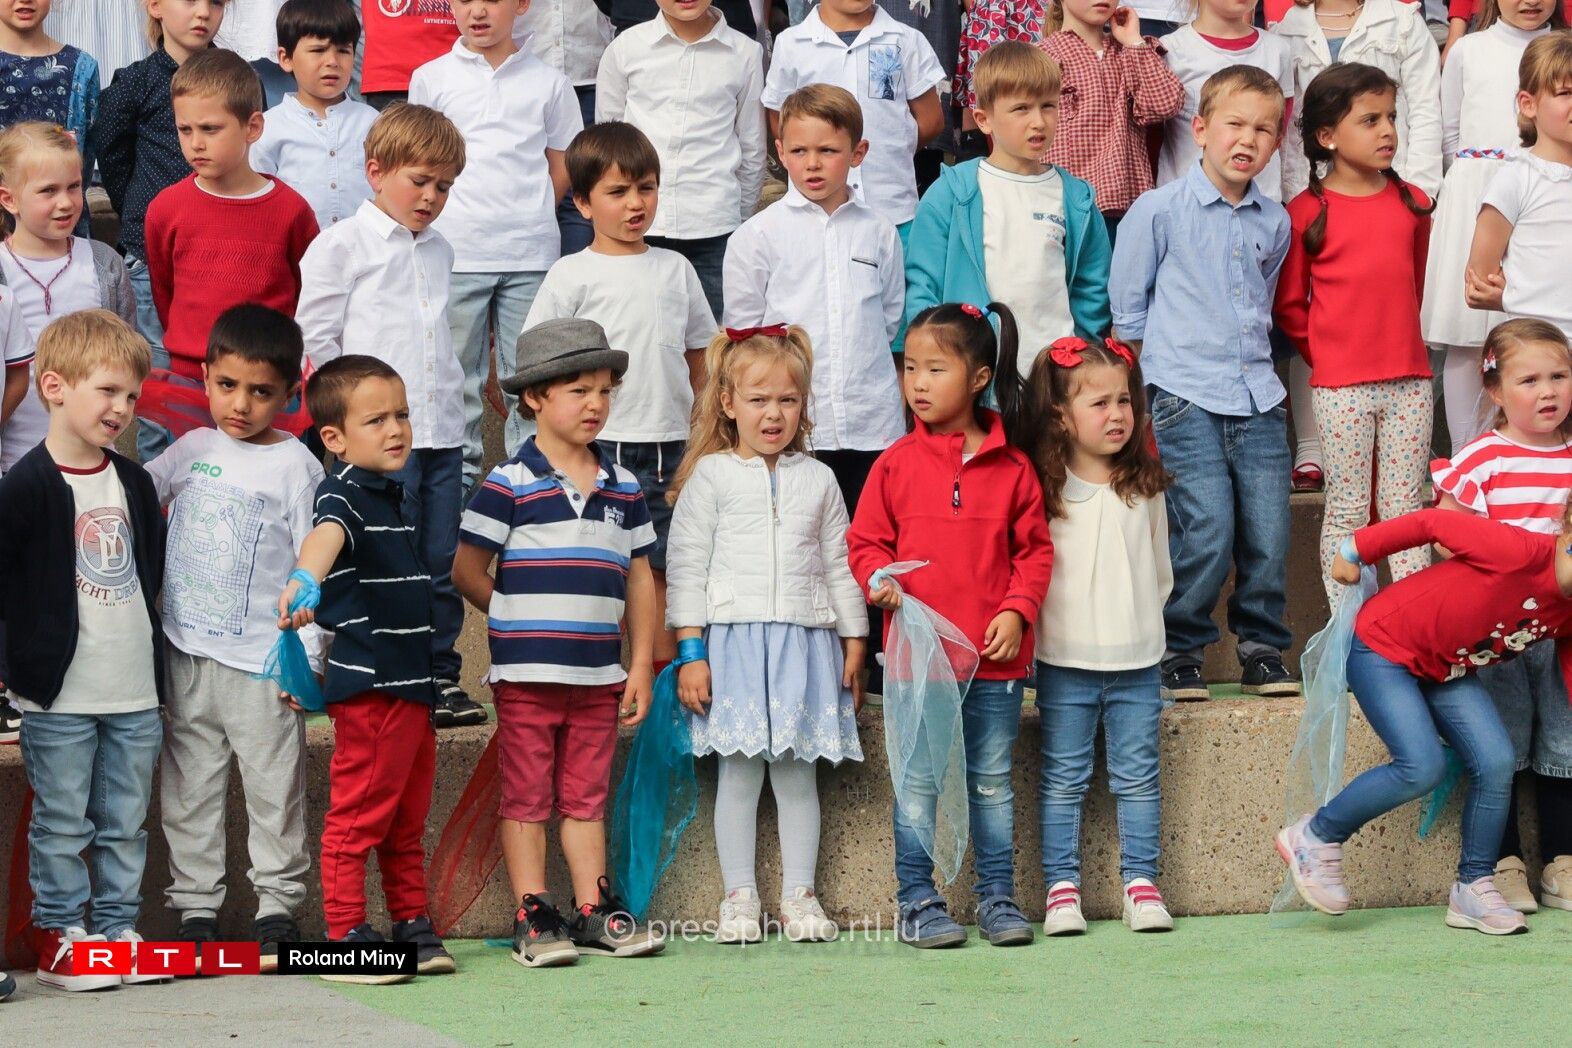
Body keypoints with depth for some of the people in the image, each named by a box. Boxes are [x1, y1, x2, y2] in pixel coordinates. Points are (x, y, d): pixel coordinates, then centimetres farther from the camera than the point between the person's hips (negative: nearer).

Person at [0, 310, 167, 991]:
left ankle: (117, 928, 20)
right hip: (60, 695, -6)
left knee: (126, 824, 11)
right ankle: (60, 937, 10)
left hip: (135, 693, 6)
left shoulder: (134, 483, 11)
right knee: (62, 824, 1)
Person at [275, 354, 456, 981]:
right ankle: (346, 936, -1)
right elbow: (326, 535, -36)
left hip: (413, 683, 9)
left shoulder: (393, 494, 17)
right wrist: (305, 579, -58)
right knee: (358, 816, -5)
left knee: (408, 820, 16)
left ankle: (412, 926, 24)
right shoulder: (344, 493, -12)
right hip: (369, 687, -9)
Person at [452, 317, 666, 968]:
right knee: (527, 798, 1)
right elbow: (467, 572, -5)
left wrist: (640, 665, 8)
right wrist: (522, 620, -1)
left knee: (587, 796, 11)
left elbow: (639, 579, 12)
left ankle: (593, 913, 16)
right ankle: (532, 918, 4)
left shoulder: (623, 488, 9)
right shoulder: (509, 485, -8)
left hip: (599, 674, 5)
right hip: (526, 672, -5)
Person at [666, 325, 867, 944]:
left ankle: (799, 894, 10)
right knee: (739, 772, -1)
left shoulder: (817, 480, 12)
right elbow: (686, 567, 1)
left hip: (804, 639, 2)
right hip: (733, 637, -2)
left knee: (797, 773, 4)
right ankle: (739, 897, 6)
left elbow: (839, 567, 15)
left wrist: (853, 646, 12)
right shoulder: (710, 477, 3)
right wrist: (690, 653, -6)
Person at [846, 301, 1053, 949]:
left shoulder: (1012, 467, 1)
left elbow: (1034, 550, 5)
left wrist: (1017, 610, -8)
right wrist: (879, 579, -14)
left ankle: (997, 896, 19)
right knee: (918, 784, 4)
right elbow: (864, 540, 6)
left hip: (995, 655, 1)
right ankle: (916, 902, 12)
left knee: (992, 782, 10)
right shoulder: (897, 464, 1)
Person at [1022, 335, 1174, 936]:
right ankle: (1061, 888, 6)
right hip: (1065, 661, -2)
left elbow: (1160, 571, 15)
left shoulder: (1144, 487, 6)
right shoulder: (1045, 490, -4)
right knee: (1063, 779, 2)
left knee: (1137, 777, 5)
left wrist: (1137, 620, 8)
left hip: (1137, 661, 2)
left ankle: (1141, 882, 10)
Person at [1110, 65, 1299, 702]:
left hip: (1257, 395, 5)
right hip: (1184, 394, -4)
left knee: (1268, 530, -1)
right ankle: (1179, 651, 4)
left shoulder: (1274, 222, 10)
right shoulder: (1159, 211, -3)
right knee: (1207, 530, -12)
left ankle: (1262, 649, 15)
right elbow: (1124, 303, 5)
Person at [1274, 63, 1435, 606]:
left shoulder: (1412, 203, 6)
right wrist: (1327, 355, 4)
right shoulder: (1306, 214, -6)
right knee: (1347, 511, 3)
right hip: (1341, 386, -3)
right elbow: (1289, 304, 1)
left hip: (1409, 380, 3)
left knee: (1405, 509, 8)